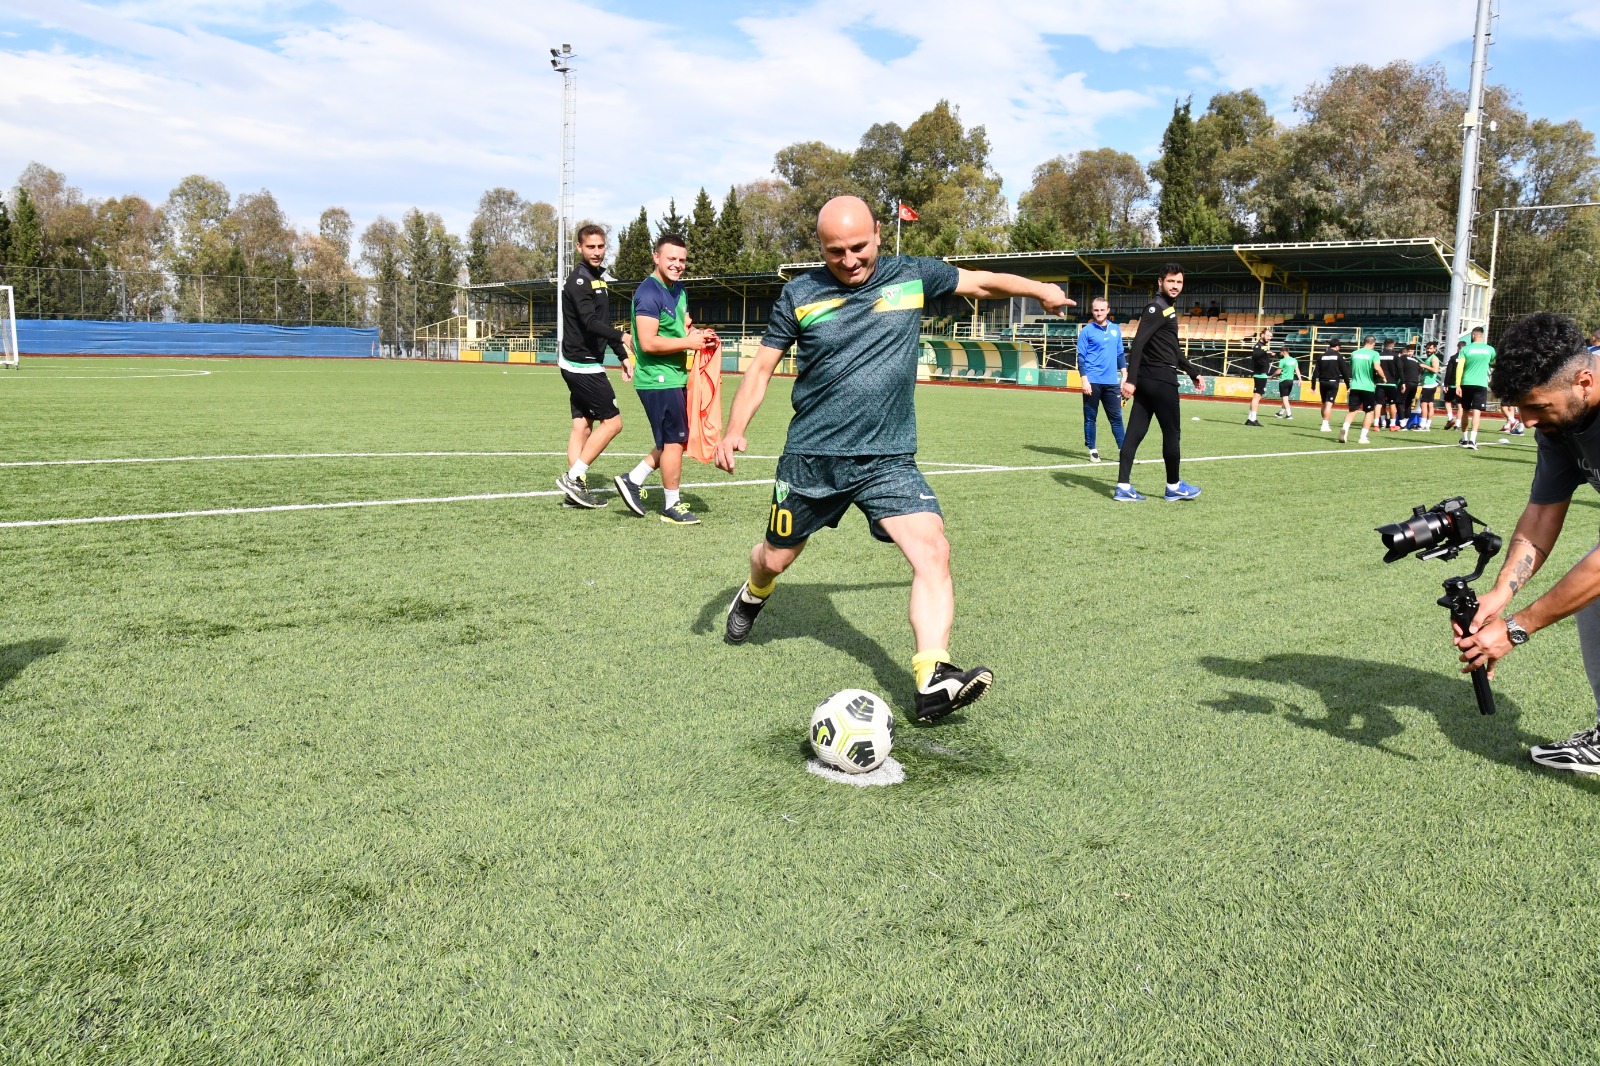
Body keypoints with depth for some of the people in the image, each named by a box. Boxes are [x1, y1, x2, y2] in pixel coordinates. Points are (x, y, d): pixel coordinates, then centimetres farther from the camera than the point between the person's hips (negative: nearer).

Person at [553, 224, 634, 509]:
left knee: (582, 424, 8)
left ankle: (575, 490, 10)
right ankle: (573, 478, -5)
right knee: (612, 421, -7)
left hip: (584, 365, 9)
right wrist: (621, 336, -37)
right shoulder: (579, 280, -14)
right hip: (582, 365, -9)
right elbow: (590, 322, -27)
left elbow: (603, 324, 24)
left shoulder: (597, 279, 17)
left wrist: (623, 356, 23)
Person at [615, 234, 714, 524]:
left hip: (675, 377, 9)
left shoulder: (678, 290, 13)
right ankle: (672, 506, 11)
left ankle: (633, 480, 24)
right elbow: (648, 342, -24)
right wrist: (689, 342, -18)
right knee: (675, 440, -1)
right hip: (658, 380, -9)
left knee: (676, 440, 15)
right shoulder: (649, 293, -17)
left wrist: (698, 333, 6)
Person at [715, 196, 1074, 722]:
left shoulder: (913, 276, 2)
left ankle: (932, 681, -24)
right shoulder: (799, 294, -1)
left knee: (932, 550, -21)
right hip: (810, 459, 0)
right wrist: (735, 430, -7)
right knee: (775, 558, 14)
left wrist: (1041, 290, 23)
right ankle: (754, 595, 51)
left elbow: (981, 282, 18)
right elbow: (762, 367, 4)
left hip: (888, 459, 0)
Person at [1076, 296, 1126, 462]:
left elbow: (1120, 354, 18)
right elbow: (1081, 357, -3)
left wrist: (1124, 375, 11)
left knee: (1116, 417, 3)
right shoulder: (1087, 331, 0)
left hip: (1112, 382, 3)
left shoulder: (1116, 329, 12)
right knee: (1090, 417, 3)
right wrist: (1084, 380, -11)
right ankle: (1092, 450, 13)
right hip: (1092, 382, -3)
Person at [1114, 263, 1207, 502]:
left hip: (1147, 379, 9)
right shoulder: (1157, 308, -11)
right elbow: (1138, 343, -20)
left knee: (1135, 432, 3)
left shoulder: (1168, 309, 21)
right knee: (1172, 433, 3)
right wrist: (1131, 379, -27)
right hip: (1161, 379, -9)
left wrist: (1193, 373, 31)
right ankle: (1174, 486, 15)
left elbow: (1173, 350, 29)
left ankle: (1123, 487, 2)